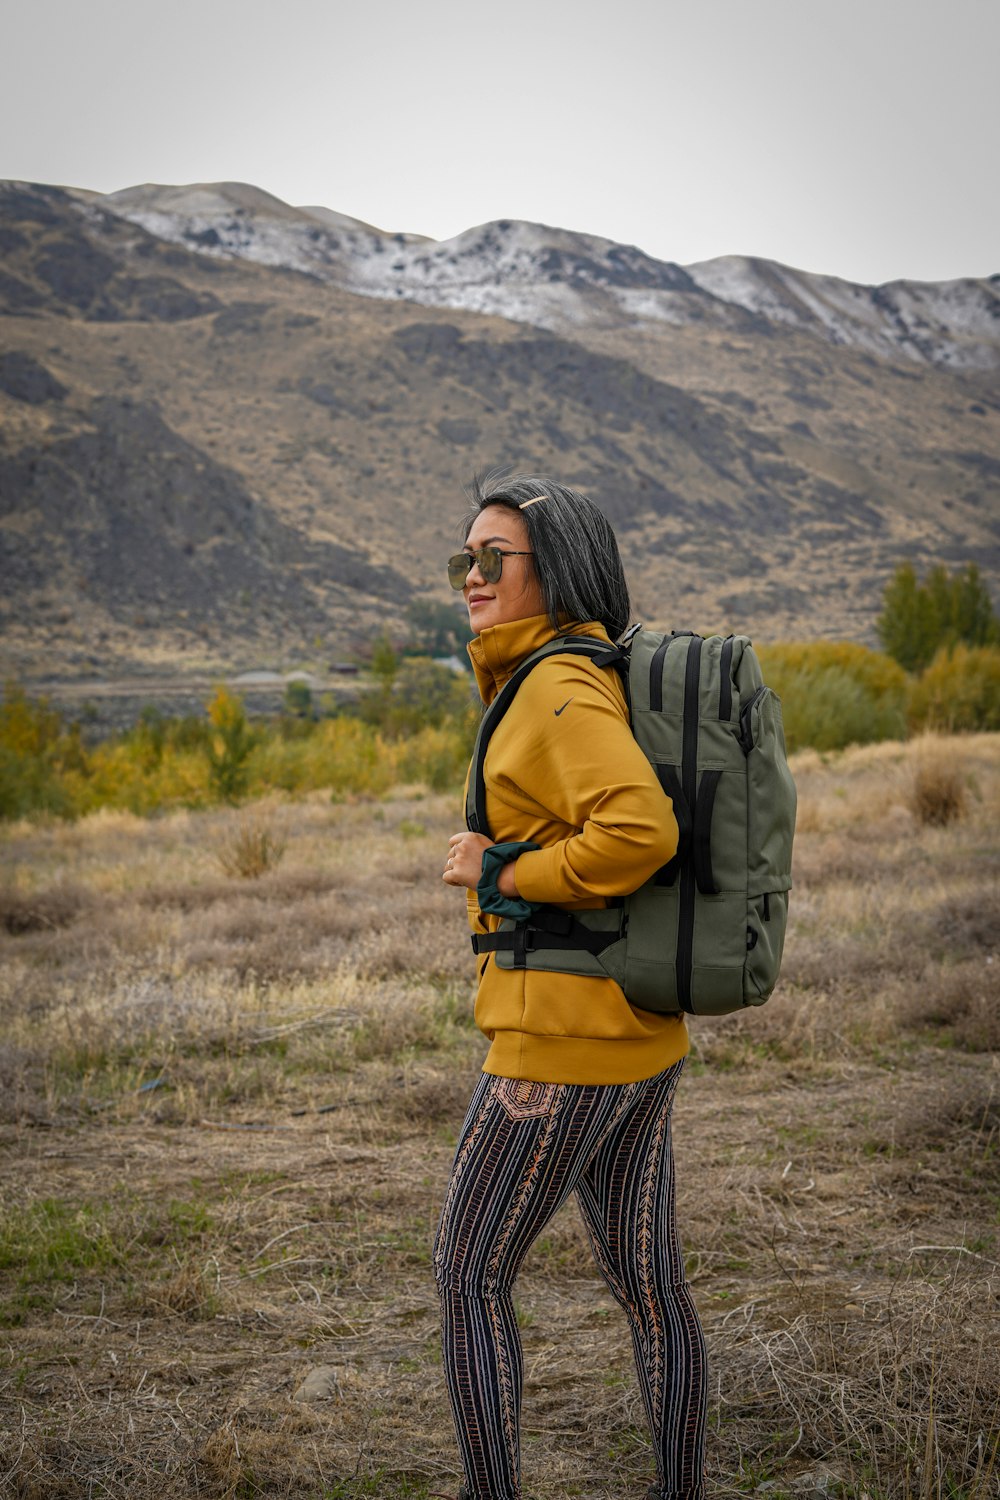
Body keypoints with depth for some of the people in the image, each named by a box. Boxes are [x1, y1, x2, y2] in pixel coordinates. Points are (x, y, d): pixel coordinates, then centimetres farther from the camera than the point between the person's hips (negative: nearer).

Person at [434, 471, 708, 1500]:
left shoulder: (562, 690, -16)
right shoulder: (592, 680, 12)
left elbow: (642, 832, -30)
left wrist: (500, 875, -18)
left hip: (561, 1042, -9)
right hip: (640, 1038, 9)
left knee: (468, 1270, 6)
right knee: (645, 1282, 17)